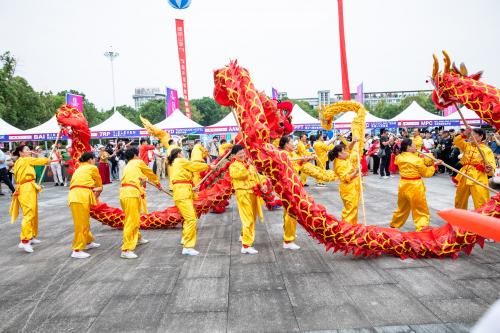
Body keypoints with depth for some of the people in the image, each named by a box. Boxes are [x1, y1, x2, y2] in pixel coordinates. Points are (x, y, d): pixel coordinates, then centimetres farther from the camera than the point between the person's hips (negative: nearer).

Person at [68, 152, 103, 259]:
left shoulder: (79, 169, 29)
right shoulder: (92, 168, 8)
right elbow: (99, 182, 21)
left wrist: (92, 190, 24)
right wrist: (99, 190, 40)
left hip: (74, 196, 8)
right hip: (81, 197, -8)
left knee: (85, 222, 22)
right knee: (81, 224, -6)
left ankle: (88, 242, 38)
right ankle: (77, 251, -6)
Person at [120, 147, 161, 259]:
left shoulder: (127, 166, 27)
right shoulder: (139, 162, 8)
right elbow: (150, 173, 21)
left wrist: (141, 181, 2)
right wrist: (157, 182, 36)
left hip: (125, 193, 9)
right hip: (131, 194, -9)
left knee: (135, 218, 27)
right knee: (131, 222, -11)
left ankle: (137, 238, 48)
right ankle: (126, 250, -14)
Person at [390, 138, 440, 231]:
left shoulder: (399, 157, -1)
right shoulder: (417, 159, -17)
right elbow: (426, 173, -5)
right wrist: (434, 165, 7)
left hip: (403, 185, 6)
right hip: (415, 187, -6)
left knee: (402, 208, 24)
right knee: (421, 211, 4)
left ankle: (394, 225, 36)